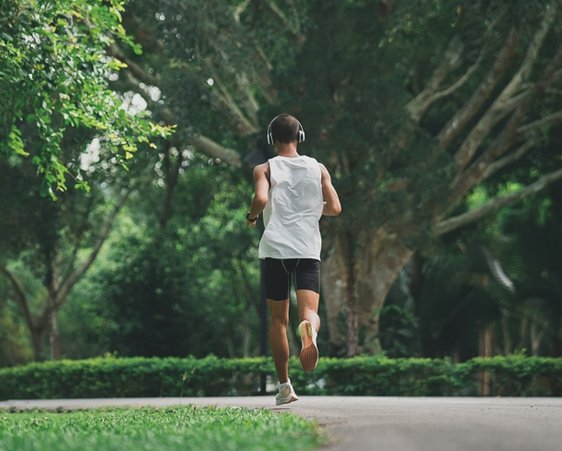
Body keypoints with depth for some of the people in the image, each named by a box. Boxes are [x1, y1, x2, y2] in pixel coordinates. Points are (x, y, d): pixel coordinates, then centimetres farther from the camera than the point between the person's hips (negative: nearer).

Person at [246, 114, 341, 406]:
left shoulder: (265, 169, 3)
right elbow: (335, 208, 5)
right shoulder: (318, 169, 10)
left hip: (275, 249, 0)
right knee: (309, 310, -10)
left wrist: (251, 217, 4)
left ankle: (284, 385, 14)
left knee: (278, 320, 11)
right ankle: (309, 327, -48)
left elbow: (261, 198, -16)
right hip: (308, 249, 0)